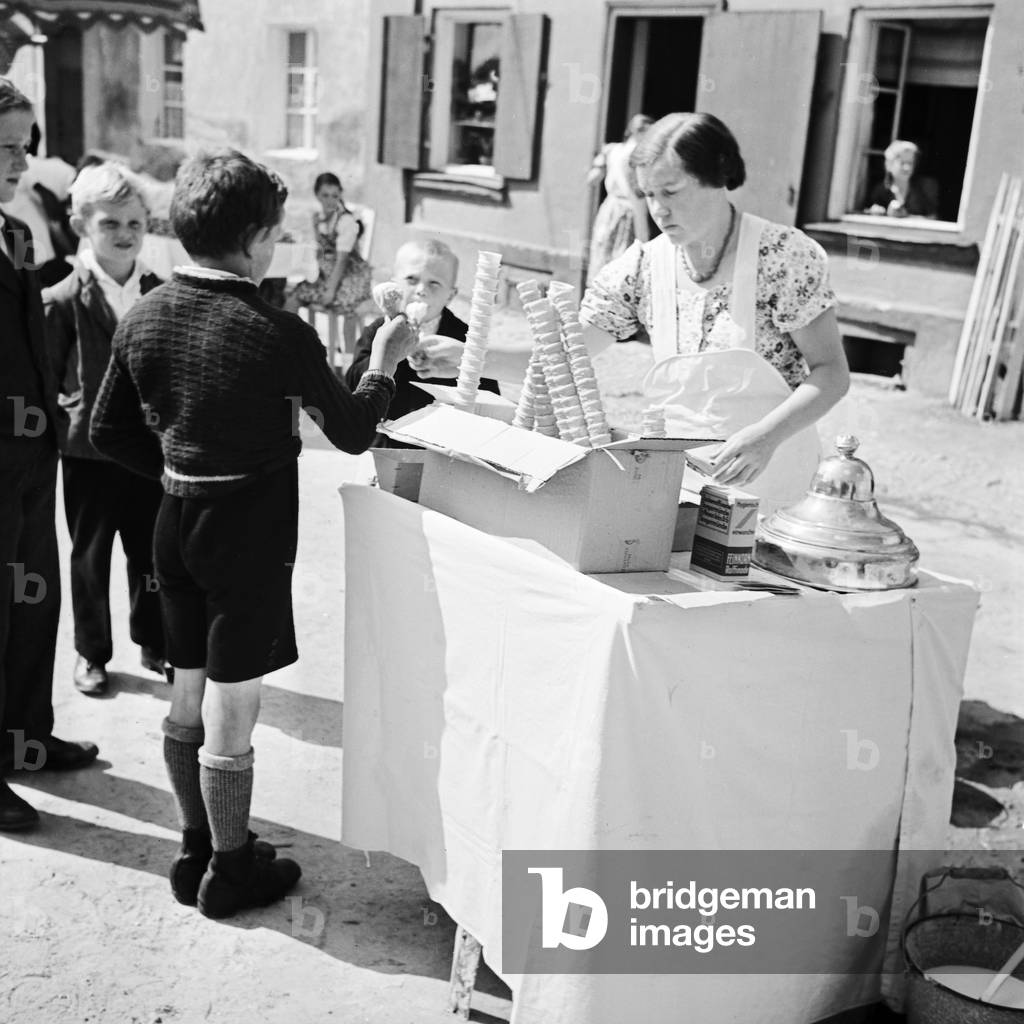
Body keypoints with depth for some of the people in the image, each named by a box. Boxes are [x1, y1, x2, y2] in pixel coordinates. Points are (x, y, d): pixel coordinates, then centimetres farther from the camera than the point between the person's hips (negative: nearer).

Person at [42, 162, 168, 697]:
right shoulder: (63, 302, -9)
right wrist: (67, 419, -11)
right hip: (90, 450, -2)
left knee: (151, 553, 13)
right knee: (90, 557, 12)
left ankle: (153, 642, 31)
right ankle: (92, 653, 28)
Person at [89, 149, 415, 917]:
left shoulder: (144, 316, -2)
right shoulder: (278, 334, -20)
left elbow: (109, 433, 6)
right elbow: (353, 433, -9)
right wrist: (384, 362, 7)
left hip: (177, 524, 7)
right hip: (250, 530, -6)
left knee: (188, 699, 19)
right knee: (230, 716, 7)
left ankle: (197, 851, 35)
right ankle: (229, 873, 24)